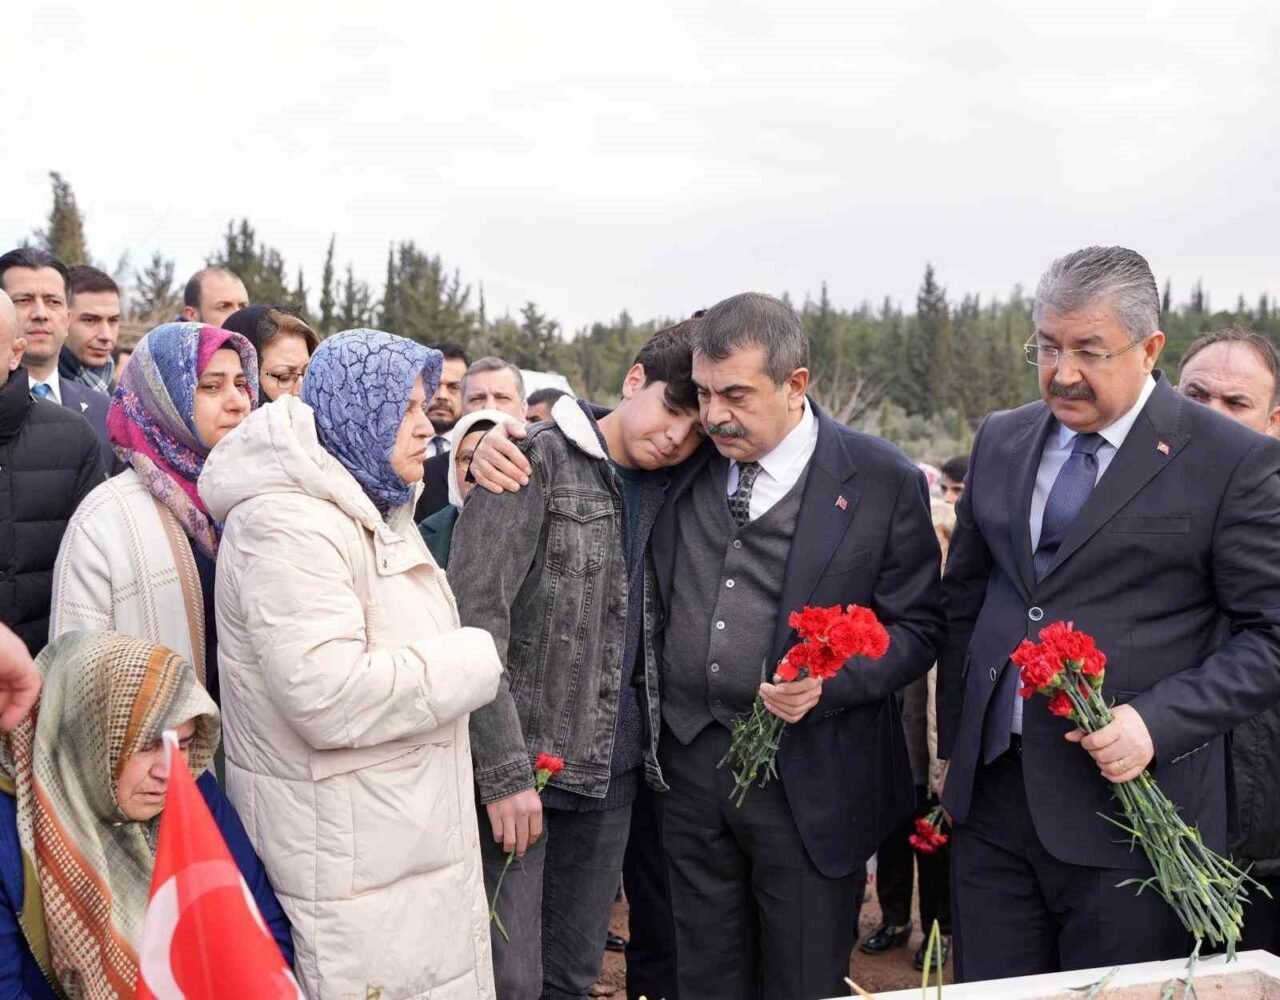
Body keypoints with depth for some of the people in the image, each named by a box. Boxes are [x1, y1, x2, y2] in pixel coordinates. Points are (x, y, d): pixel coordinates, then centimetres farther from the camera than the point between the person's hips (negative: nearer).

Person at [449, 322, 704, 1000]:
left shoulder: (669, 490, 9)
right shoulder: (536, 463, -10)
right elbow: (474, 623, -15)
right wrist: (504, 772, -18)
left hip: (612, 769, 6)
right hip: (519, 766, -6)